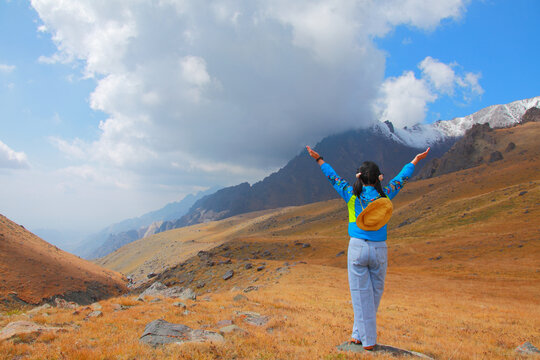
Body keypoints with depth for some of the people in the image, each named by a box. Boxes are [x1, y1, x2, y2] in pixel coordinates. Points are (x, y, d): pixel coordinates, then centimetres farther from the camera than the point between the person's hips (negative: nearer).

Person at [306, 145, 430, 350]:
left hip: (357, 248, -1)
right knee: (375, 293, 15)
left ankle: (368, 340, 11)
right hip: (379, 250, 1)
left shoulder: (352, 195, -4)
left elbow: (334, 178, 8)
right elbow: (401, 179, 14)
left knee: (361, 294, 5)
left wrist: (319, 160, 21)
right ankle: (359, 333, 24)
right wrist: (415, 161, 29)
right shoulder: (384, 196, -1)